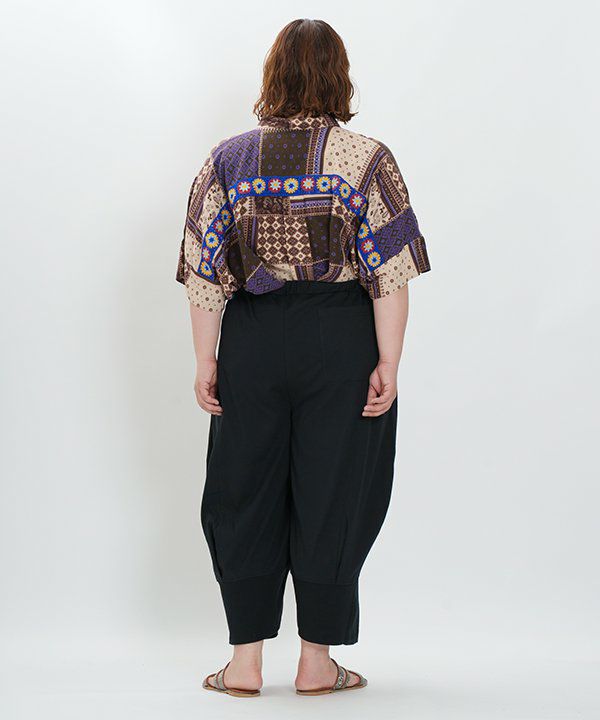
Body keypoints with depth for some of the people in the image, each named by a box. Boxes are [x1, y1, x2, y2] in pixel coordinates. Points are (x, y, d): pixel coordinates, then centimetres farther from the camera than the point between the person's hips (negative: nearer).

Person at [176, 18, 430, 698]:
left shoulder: (226, 159, 3)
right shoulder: (366, 157, -4)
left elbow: (205, 275, 0)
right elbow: (389, 276, -8)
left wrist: (205, 362, 5)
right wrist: (387, 365, -5)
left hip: (252, 343, 2)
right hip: (341, 341, -2)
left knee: (244, 494, 11)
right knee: (332, 497, 7)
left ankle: (245, 661, 15)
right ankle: (317, 661, 15)